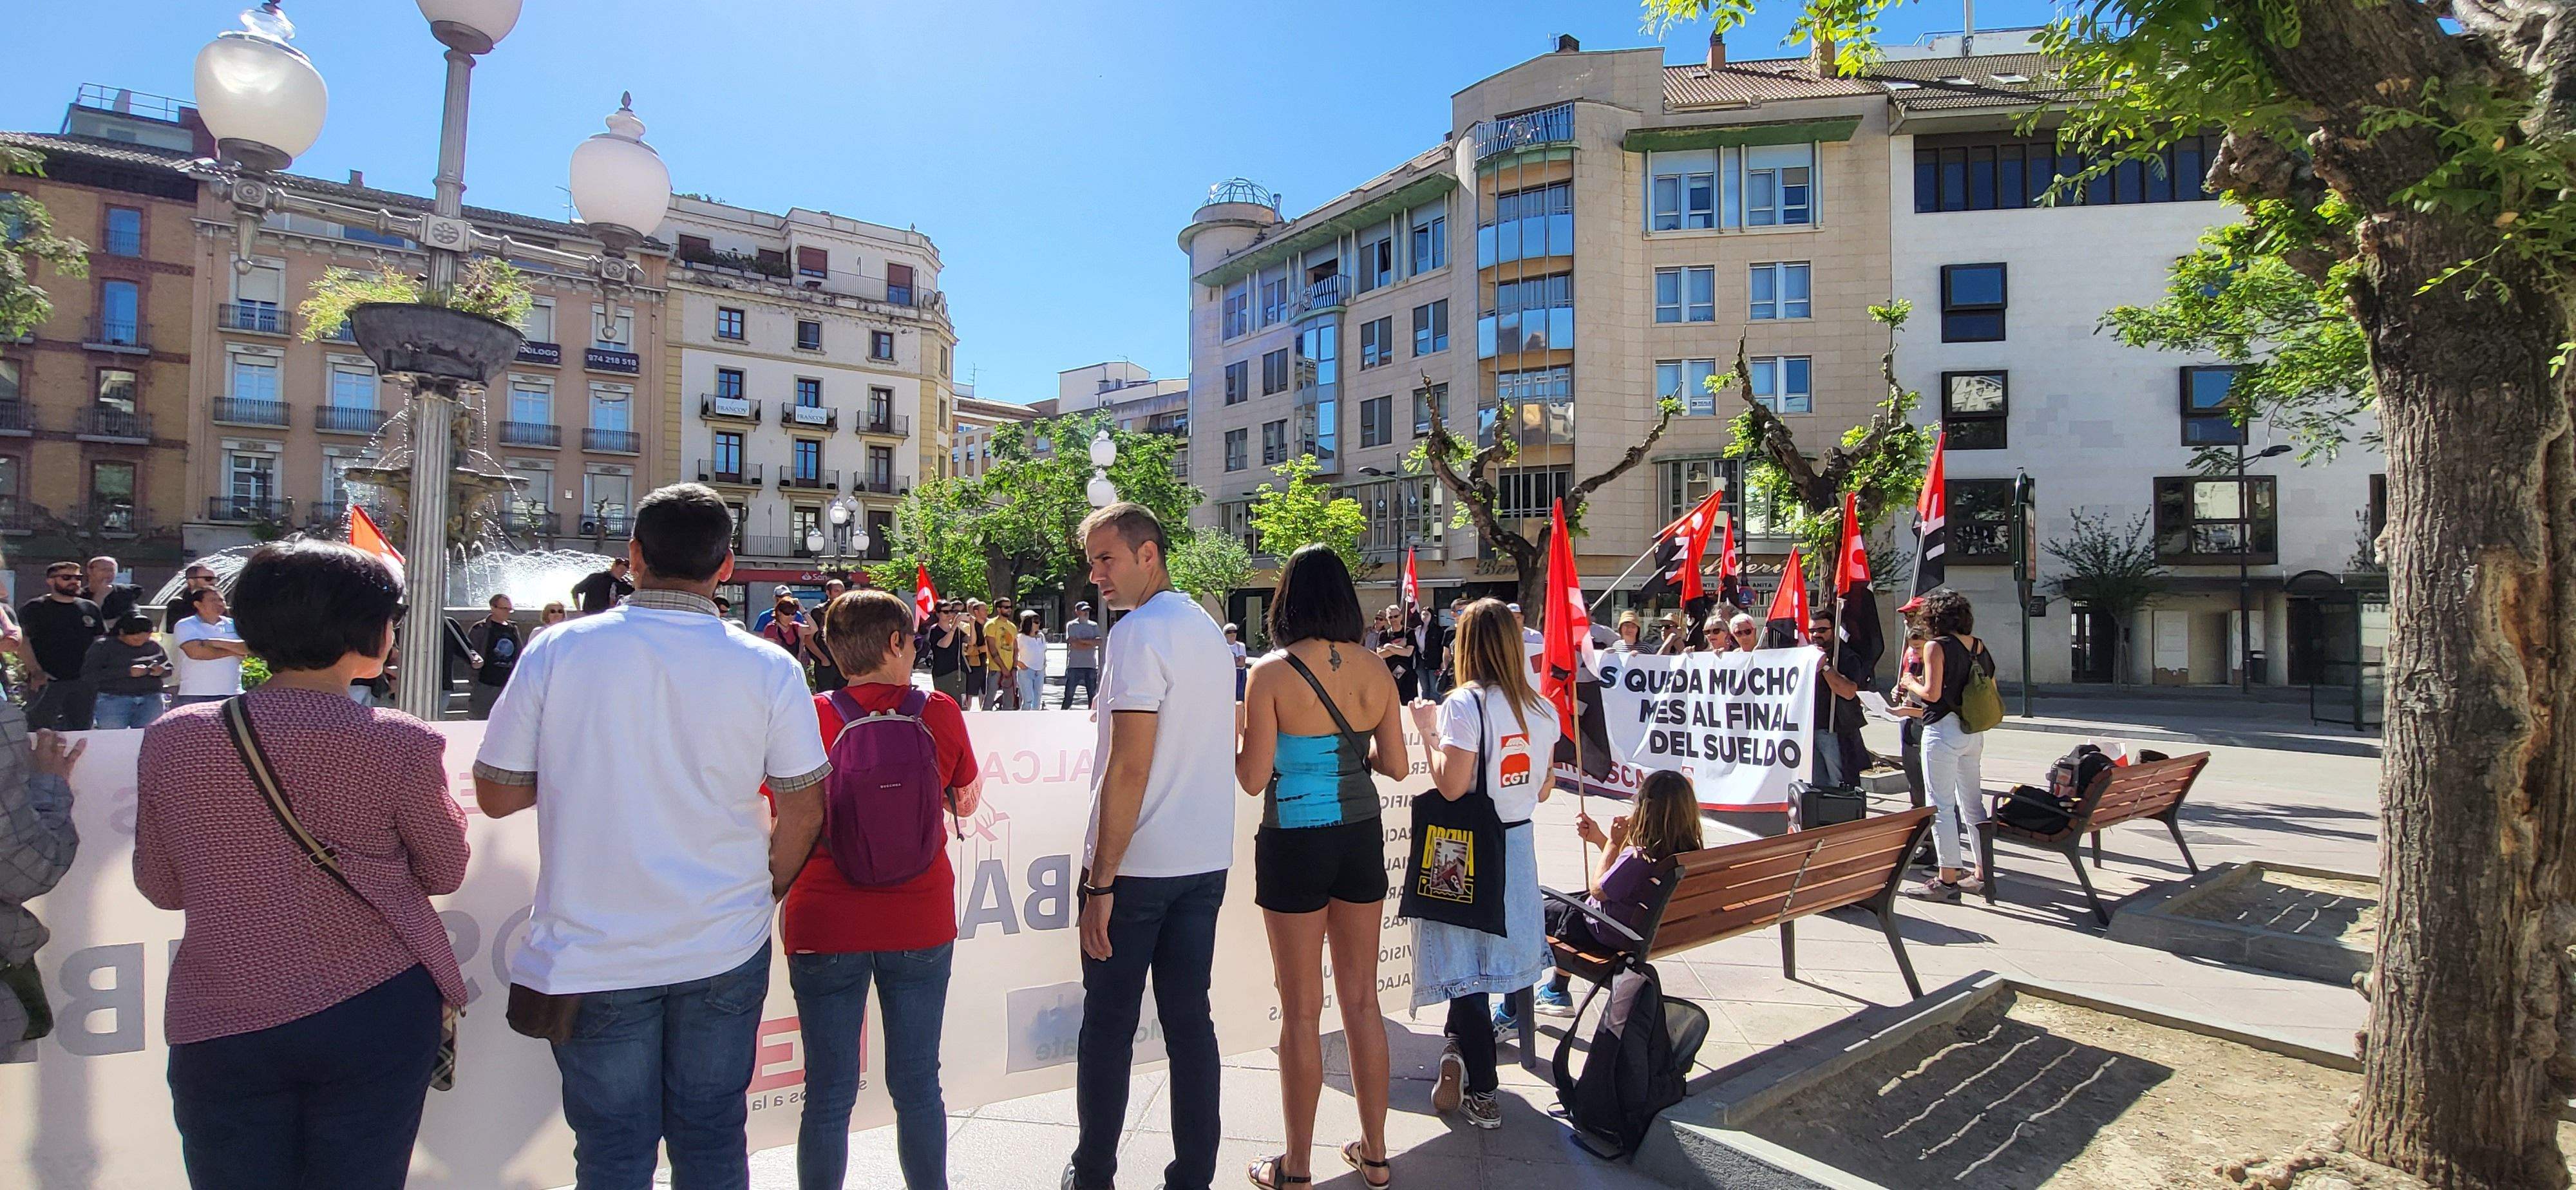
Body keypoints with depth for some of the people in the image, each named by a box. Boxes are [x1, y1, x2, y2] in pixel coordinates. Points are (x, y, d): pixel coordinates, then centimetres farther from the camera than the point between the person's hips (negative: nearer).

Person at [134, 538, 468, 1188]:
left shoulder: (172, 739, -5)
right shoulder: (401, 745, -16)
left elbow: (161, 887, 8)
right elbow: (445, 874, -1)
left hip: (217, 1029, 3)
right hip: (373, 1014, -2)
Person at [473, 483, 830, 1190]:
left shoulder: (557, 651, -7)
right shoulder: (769, 668, -8)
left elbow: (497, 796, 0)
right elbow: (803, 811, -3)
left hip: (593, 953, 0)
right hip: (724, 950, 0)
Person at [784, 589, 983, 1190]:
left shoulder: (810, 718, -8)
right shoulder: (939, 713, -5)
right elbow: (966, 802, 11)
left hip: (825, 925, -1)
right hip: (920, 922, 1)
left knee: (829, 1093, 11)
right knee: (917, 1084, 14)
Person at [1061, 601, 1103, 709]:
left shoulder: (1094, 625, 11)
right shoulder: (1071, 625, 1)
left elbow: (1099, 641, -3)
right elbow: (1073, 643, -11)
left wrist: (1082, 640, -11)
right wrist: (1090, 643, -5)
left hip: (1091, 665, 3)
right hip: (1074, 665, -3)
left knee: (1093, 695, 5)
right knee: (1069, 694, -1)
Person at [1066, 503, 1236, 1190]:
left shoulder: (1139, 634, -14)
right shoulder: (1208, 629, 12)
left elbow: (1129, 768, -19)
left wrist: (1101, 882, -15)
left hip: (1137, 864, -7)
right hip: (1207, 859, 7)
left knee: (1108, 1025, 7)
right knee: (1190, 1019, 12)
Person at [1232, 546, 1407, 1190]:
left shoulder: (1272, 673, -14)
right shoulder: (1375, 668, -1)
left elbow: (1254, 778, -13)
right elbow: (1397, 764, 4)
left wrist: (1230, 738, 5)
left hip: (1295, 845, -4)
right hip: (1360, 839, 4)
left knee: (1301, 1010, 8)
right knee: (1362, 999, 16)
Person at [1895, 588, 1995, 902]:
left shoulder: (1936, 646, -12)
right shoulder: (1977, 646, 9)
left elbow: (1933, 693, -18)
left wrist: (1910, 684, 2)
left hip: (1943, 731, -8)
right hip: (1972, 731, 8)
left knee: (1941, 806, -2)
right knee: (1973, 803, 15)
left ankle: (1948, 880, 0)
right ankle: (1982, 873, 22)